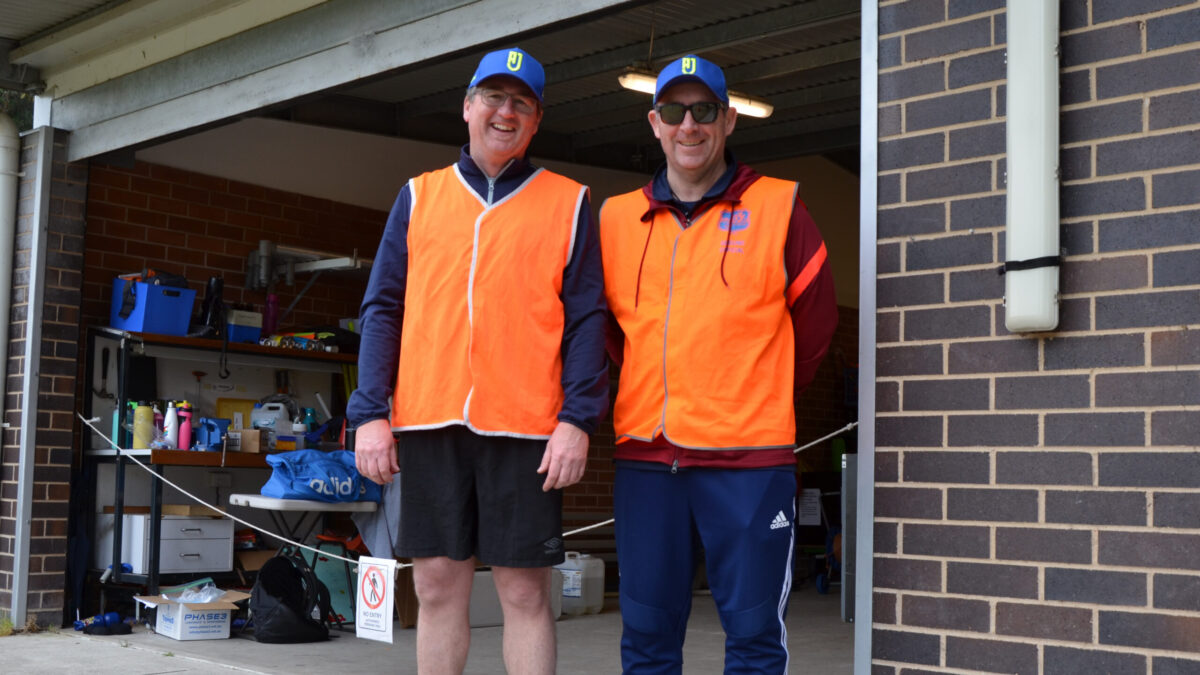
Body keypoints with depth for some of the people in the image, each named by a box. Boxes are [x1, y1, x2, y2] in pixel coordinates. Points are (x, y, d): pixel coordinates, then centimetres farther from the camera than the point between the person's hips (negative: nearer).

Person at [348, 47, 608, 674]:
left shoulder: (568, 203, 8)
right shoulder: (419, 196, 13)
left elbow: (585, 320, 2)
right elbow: (382, 309, 9)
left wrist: (577, 418, -9)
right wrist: (370, 414, 0)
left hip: (524, 427, -2)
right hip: (429, 422, 2)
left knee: (525, 592, 1)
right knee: (437, 586, 7)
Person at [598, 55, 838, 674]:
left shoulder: (778, 209, 1)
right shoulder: (617, 218, 9)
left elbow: (815, 320, 7)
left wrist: (762, 396, 9)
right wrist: (655, 390, 11)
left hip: (749, 458, -3)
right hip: (644, 456, 3)